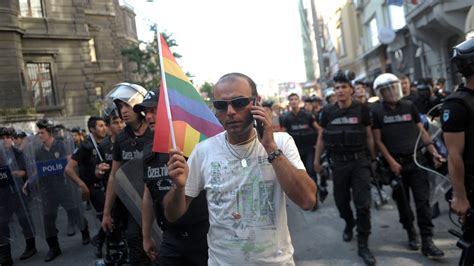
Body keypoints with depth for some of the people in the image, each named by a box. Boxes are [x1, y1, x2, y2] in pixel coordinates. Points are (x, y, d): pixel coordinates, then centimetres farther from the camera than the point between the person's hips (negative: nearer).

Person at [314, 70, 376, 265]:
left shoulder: (361, 110, -4)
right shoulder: (327, 112, -2)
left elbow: (369, 136, 4)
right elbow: (321, 137, 6)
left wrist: (373, 158, 6)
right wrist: (317, 160, 8)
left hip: (360, 161, -1)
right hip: (338, 162, 2)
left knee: (363, 204, -4)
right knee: (341, 201, 13)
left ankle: (363, 245, 8)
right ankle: (349, 224, 45)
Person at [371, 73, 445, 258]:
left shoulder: (409, 106, 5)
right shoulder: (377, 112, -3)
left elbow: (421, 131, 9)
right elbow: (378, 140, -4)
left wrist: (434, 152, 0)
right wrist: (391, 162, -11)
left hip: (415, 159, 2)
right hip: (395, 162, -1)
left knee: (423, 201, -2)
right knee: (402, 201, 9)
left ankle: (427, 242, 2)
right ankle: (411, 234, 28)